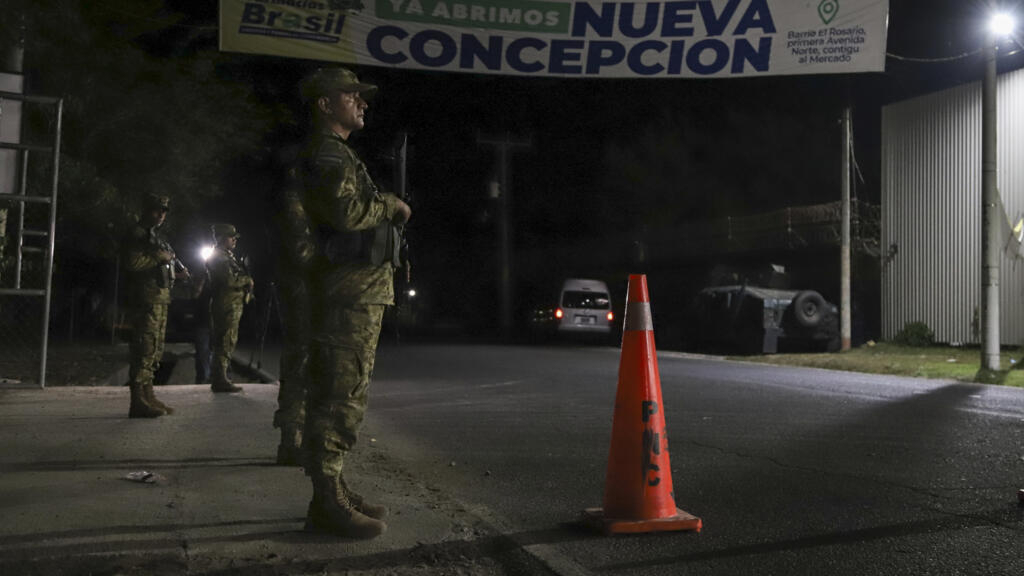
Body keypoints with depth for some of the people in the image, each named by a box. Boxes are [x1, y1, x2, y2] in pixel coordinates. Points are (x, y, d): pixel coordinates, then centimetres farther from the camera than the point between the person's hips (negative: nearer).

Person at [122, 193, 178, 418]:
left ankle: (148, 396, 19)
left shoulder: (155, 234, 23)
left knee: (155, 350, 13)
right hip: (146, 299, -10)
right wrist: (158, 257, -13)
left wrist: (173, 272, 15)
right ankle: (139, 401, -12)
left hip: (160, 298, 10)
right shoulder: (137, 233, -7)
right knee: (145, 349, -12)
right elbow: (132, 262, -20)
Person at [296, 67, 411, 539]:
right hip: (350, 290, -11)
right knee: (340, 395, -11)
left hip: (361, 290, 11)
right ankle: (326, 502, -7)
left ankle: (334, 491, 19)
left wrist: (387, 207, 10)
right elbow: (345, 210, -22)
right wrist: (391, 205, -7)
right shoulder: (325, 152, -7)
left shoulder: (339, 154, 26)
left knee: (344, 394, 12)